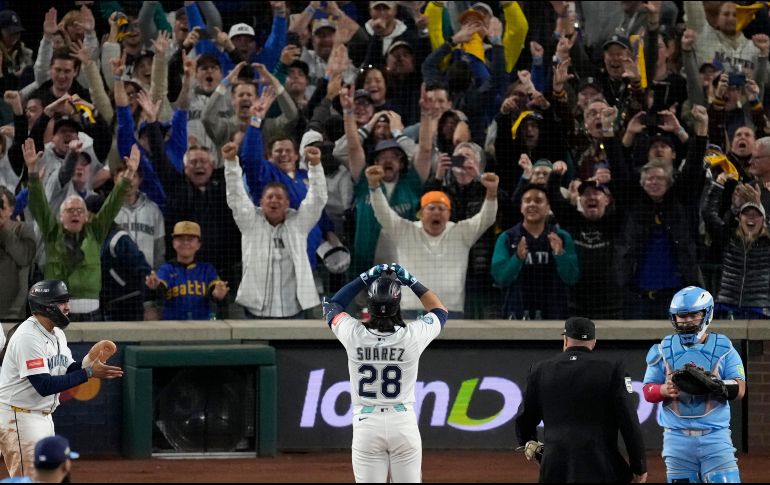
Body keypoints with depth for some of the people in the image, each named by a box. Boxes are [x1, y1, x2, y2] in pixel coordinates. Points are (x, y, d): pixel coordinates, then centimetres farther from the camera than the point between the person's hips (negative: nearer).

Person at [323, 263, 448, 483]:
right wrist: (411, 281, 14)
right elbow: (440, 311, 13)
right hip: (404, 424, 0)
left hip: (366, 425, 0)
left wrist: (364, 279, 15)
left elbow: (332, 305, 14)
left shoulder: (354, 334, -9)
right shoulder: (412, 336, -10)